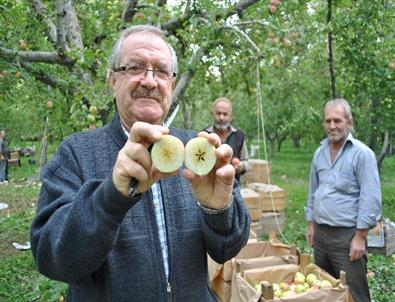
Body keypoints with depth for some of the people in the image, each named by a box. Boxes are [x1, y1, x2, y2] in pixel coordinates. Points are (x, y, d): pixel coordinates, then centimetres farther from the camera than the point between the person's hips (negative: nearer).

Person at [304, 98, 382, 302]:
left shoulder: (362, 154, -11)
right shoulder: (319, 152, 8)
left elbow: (370, 199, -15)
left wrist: (360, 237, -16)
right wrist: (311, 224, 13)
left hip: (347, 235, -6)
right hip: (320, 233, 6)